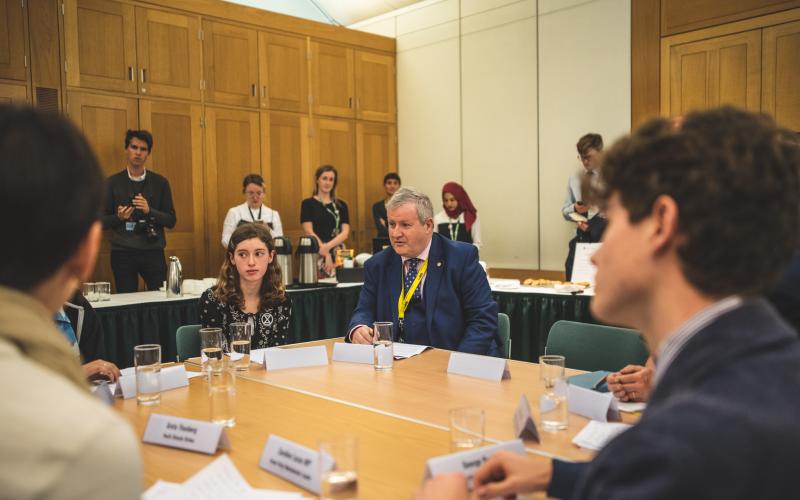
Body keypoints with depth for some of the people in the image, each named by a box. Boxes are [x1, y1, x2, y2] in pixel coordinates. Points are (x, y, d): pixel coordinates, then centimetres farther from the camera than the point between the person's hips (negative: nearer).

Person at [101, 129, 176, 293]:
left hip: (153, 251, 0)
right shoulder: (113, 183, 5)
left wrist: (149, 211, -13)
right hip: (122, 253, 0)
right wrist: (119, 217, -14)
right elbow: (102, 221, 6)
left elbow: (171, 221, 4)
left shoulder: (160, 182, 7)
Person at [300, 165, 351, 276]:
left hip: (338, 254, 3)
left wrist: (328, 246, -16)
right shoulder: (308, 203, 3)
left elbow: (345, 232, 1)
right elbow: (309, 232, -5)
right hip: (316, 254, -2)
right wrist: (326, 254, -14)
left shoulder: (341, 205, 11)